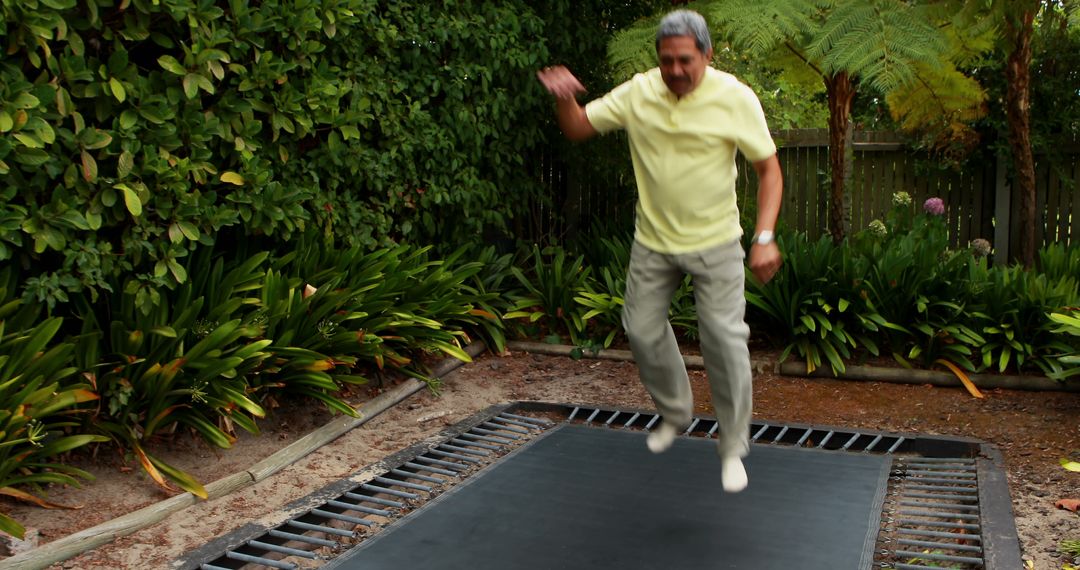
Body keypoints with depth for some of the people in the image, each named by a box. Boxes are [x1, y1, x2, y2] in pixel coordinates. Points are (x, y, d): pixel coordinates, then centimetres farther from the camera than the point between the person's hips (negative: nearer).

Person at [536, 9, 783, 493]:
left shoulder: (736, 98, -14)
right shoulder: (638, 93, -6)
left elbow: (769, 168, -9)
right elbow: (578, 128, 1)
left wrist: (765, 237, -19)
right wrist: (564, 98, -23)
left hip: (714, 244, -3)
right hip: (652, 241, 4)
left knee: (725, 340, -6)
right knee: (643, 331, 11)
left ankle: (733, 449, 13)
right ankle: (675, 412, 38)